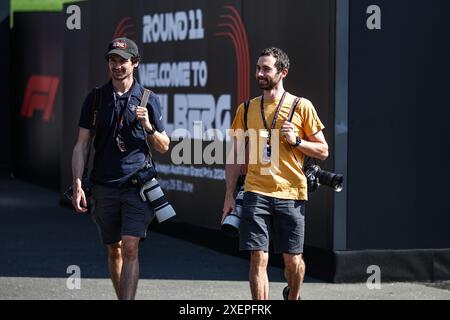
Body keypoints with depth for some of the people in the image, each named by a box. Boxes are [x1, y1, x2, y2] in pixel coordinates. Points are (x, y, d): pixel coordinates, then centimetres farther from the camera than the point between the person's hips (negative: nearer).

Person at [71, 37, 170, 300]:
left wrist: (148, 127, -12)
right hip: (104, 186, 2)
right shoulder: (95, 98, 6)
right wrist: (78, 184, -3)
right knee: (115, 250, 10)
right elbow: (82, 144, 6)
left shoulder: (148, 99, 3)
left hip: (138, 185, -2)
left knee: (130, 248, -14)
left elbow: (163, 147, 8)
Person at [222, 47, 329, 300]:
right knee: (258, 258, -7)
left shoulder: (302, 107, 2)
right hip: (256, 193, 1)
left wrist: (296, 140, -11)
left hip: (291, 194, -1)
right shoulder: (247, 109, 10)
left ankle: (293, 296, 37)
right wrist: (229, 195, 7)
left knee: (293, 260, 8)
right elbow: (236, 155, 13)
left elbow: (323, 151, 6)